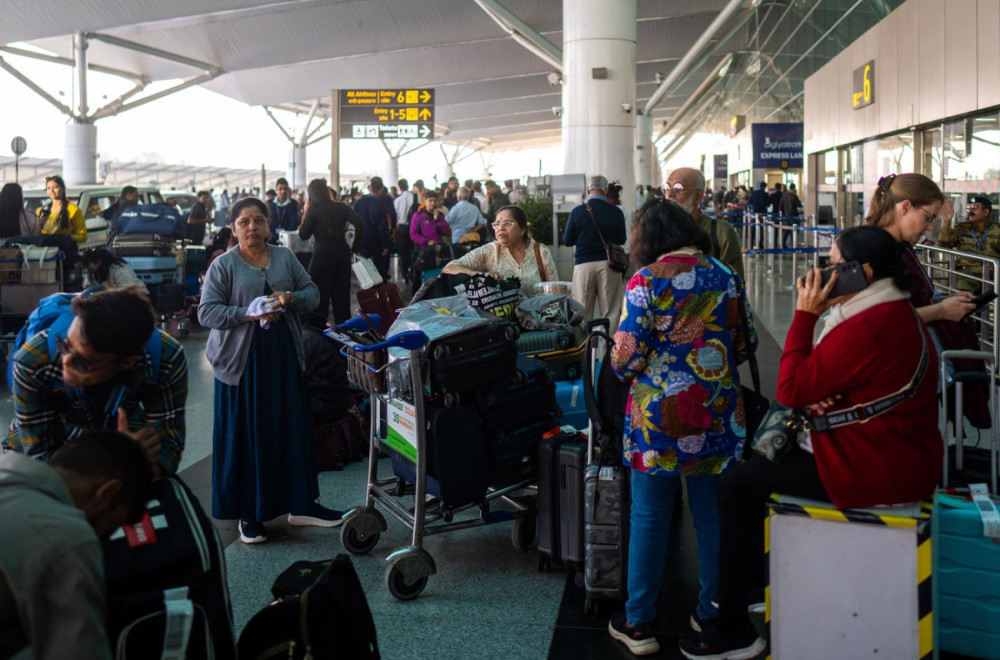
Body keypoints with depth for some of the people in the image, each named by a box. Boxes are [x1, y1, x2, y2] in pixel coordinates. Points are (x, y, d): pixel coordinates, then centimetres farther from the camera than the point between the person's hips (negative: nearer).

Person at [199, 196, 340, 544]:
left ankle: (301, 504, 21)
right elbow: (207, 312, -9)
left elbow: (313, 293, 8)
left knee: (294, 428, 8)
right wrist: (248, 314, -22)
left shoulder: (285, 257, 9)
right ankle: (249, 514, 14)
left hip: (284, 358, 4)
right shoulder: (224, 265, -2)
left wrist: (291, 298, -14)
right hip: (241, 360, -3)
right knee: (246, 435, 2)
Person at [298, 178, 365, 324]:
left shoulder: (313, 210, -8)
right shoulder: (341, 207, 3)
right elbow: (360, 224, -7)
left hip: (322, 256, -4)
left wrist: (306, 212, 2)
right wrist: (355, 245, 2)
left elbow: (303, 235, -3)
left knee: (320, 296, 3)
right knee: (342, 294, 12)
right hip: (343, 255, 4)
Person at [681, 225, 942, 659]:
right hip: (903, 459, 11)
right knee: (766, 458, 25)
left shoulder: (867, 327, -25)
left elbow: (791, 390, -22)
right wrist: (814, 397, -7)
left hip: (871, 473, -11)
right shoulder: (901, 315, 10)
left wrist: (805, 315, -16)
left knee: (737, 485, -2)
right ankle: (756, 578, 36)